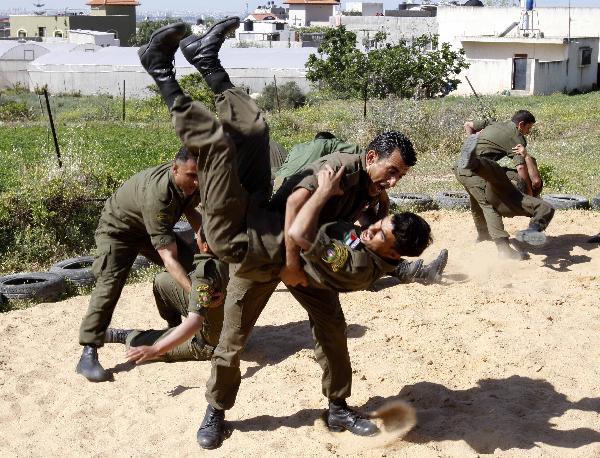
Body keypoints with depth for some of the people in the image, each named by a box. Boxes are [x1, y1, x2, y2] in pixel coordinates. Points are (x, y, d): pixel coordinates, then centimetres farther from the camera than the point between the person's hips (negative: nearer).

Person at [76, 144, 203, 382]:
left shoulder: (192, 183, -21)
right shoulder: (157, 195, -43)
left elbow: (190, 210, 6)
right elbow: (169, 257, -46)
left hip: (153, 227, 8)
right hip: (118, 228, -7)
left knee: (194, 265, 1)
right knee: (109, 284, -23)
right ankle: (88, 354, -23)